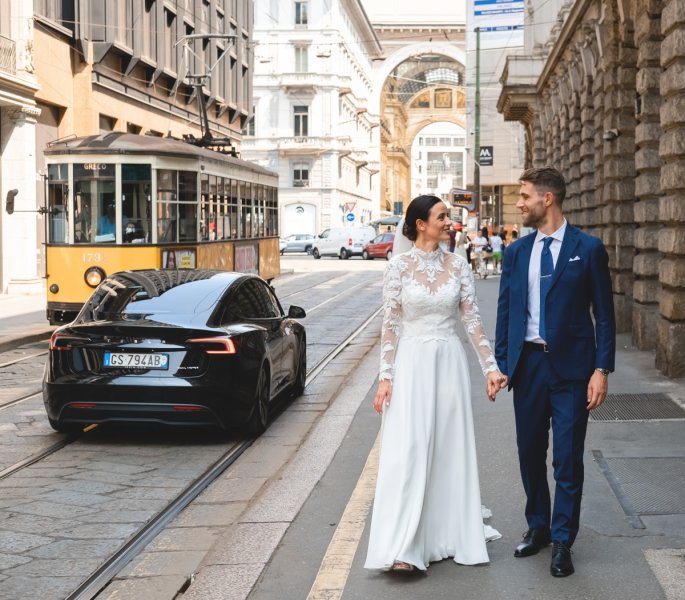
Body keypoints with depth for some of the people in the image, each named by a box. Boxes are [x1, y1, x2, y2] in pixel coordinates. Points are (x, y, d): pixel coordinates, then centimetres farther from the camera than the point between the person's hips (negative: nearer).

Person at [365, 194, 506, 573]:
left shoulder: (458, 266, 4)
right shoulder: (399, 266, -4)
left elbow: (472, 319, 4)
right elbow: (390, 324, -4)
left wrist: (490, 367, -1)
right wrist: (385, 377, -9)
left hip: (450, 363, 3)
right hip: (412, 364, -3)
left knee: (450, 449, 7)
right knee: (408, 450, -6)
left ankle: (447, 534, 21)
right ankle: (404, 547, -4)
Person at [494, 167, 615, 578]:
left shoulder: (588, 248, -4)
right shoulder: (517, 252, 7)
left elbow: (604, 313, -4)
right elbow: (506, 310, 11)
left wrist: (602, 370, -10)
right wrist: (500, 363, 5)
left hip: (571, 367, -4)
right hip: (528, 363, 4)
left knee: (568, 458, 0)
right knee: (530, 452, 13)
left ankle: (562, 542, 13)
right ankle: (537, 527, 30)